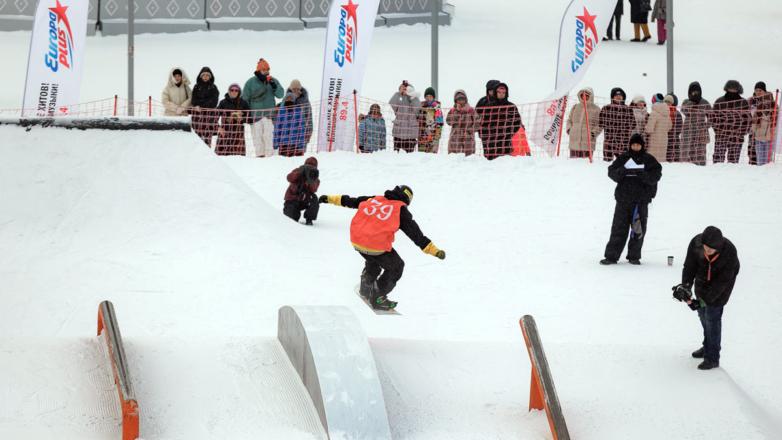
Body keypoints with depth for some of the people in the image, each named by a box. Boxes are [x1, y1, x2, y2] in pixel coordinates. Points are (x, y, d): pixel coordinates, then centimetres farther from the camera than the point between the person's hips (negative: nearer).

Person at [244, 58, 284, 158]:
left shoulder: (274, 81, 9)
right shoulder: (250, 82, 5)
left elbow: (280, 95, 1)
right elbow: (245, 99, 8)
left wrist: (274, 86, -17)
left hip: (269, 113, 0)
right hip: (255, 115, 0)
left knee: (269, 136, -8)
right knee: (257, 136, -1)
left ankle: (269, 154, -6)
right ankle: (259, 154, 5)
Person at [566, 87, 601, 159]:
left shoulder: (596, 109, 4)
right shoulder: (575, 107, 14)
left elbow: (599, 125, 5)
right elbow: (569, 120, 24)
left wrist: (594, 132, -10)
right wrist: (569, 129, 7)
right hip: (574, 140, 4)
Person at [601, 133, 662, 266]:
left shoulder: (649, 160, 5)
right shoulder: (623, 158, 9)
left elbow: (656, 176, -4)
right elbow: (611, 172, 4)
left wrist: (642, 175, -23)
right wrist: (621, 171, -18)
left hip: (641, 201, 0)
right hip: (623, 199, 0)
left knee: (638, 230, 2)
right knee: (618, 228, -1)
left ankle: (634, 256, 15)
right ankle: (611, 256, 3)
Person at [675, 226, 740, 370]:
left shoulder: (729, 253, -37)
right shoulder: (696, 243, -29)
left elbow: (722, 281, -30)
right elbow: (689, 266, -19)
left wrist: (704, 300, -33)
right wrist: (686, 286, -37)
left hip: (721, 284, -5)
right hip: (702, 280, 5)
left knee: (712, 316, -9)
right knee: (702, 312, 18)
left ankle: (712, 358, -1)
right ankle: (708, 347, 41)